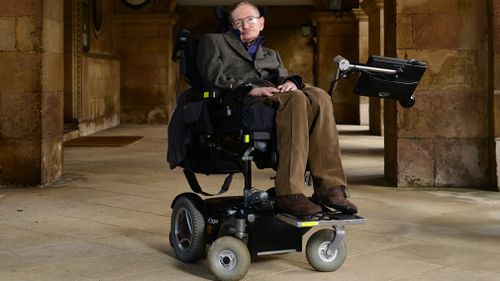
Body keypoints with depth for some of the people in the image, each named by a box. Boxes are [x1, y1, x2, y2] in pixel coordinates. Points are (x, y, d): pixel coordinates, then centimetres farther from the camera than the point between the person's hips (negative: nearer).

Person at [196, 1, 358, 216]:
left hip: (273, 94, 5)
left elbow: (282, 78, 20)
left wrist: (290, 81, -6)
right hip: (237, 101, -5)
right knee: (295, 100, -35)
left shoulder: (271, 55, 39)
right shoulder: (213, 41, 25)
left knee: (319, 97, -28)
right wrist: (251, 88, -10)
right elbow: (213, 76, 5)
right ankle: (290, 194, -45)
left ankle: (329, 186, -36)